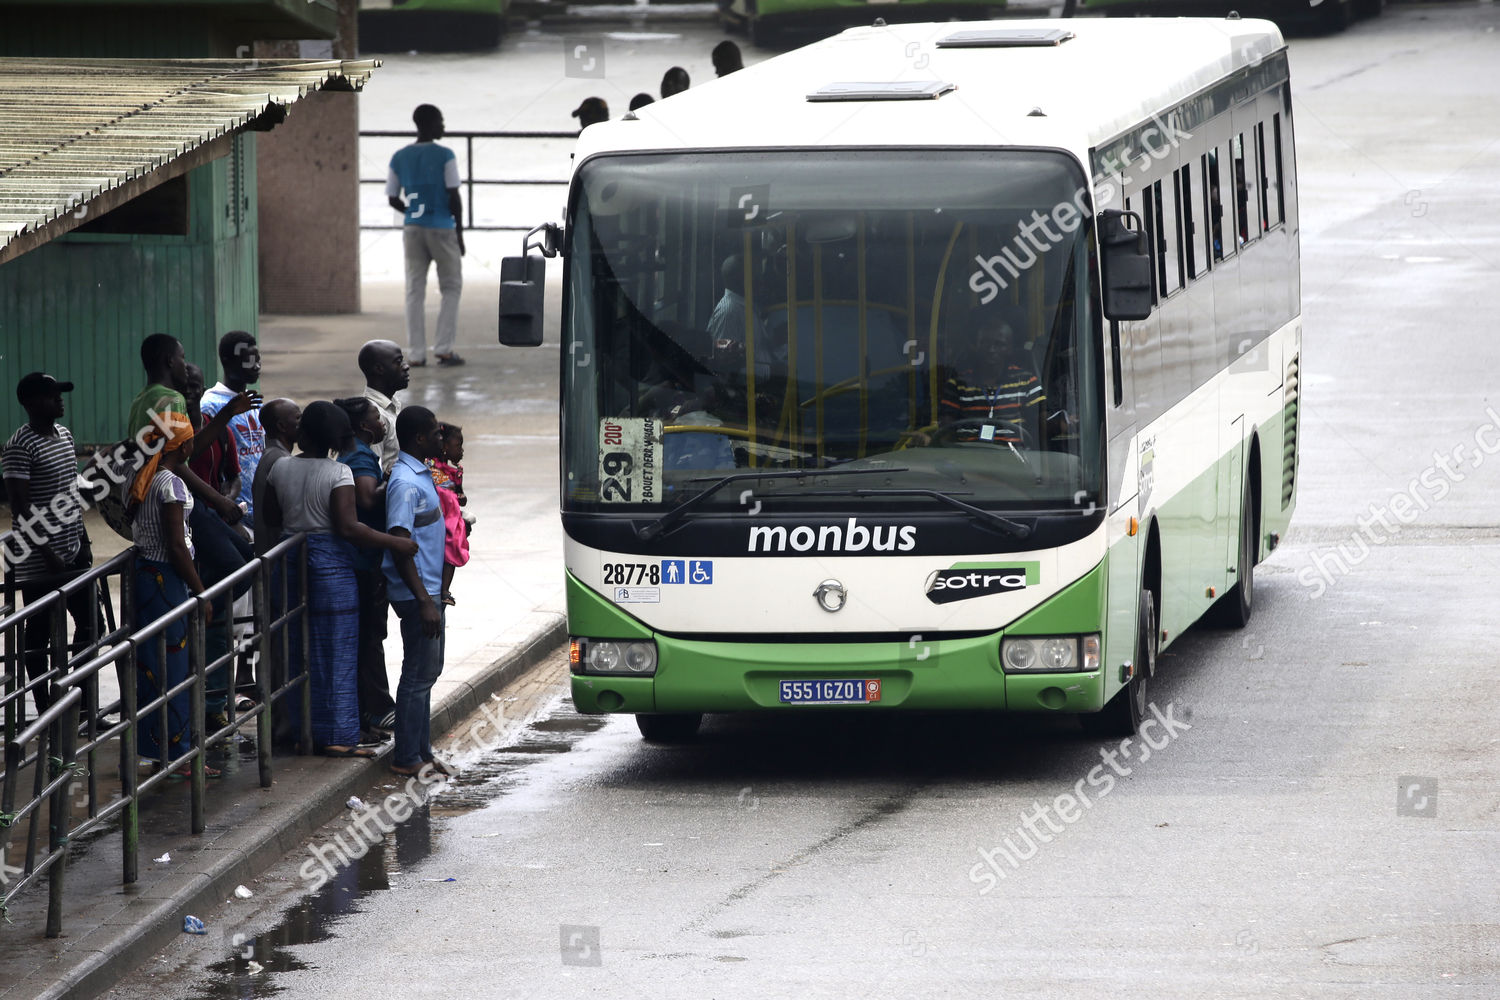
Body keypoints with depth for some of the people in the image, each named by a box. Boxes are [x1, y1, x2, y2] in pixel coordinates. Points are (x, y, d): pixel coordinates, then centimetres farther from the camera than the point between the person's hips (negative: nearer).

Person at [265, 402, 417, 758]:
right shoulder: (339, 473, -13)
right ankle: (337, 735, 0)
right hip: (331, 564, -5)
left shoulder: (281, 469, 1)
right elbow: (348, 527, -20)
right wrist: (394, 543, -15)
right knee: (336, 651, 1)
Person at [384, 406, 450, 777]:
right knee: (418, 675, -5)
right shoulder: (405, 482, -19)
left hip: (430, 590, 10)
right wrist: (423, 601, -25)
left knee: (428, 671, 14)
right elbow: (399, 545, -23)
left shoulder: (422, 475, 13)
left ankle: (422, 752, 21)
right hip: (417, 593, -10)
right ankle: (407, 759, 0)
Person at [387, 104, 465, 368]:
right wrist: (459, 232, -2)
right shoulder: (444, 156, -8)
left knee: (415, 290, 5)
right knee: (451, 288, 9)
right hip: (442, 228, -3)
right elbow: (454, 196, -10)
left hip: (412, 229, 3)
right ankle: (444, 348, 0)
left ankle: (417, 353, 1)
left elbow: (392, 199, 7)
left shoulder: (400, 158, 4)